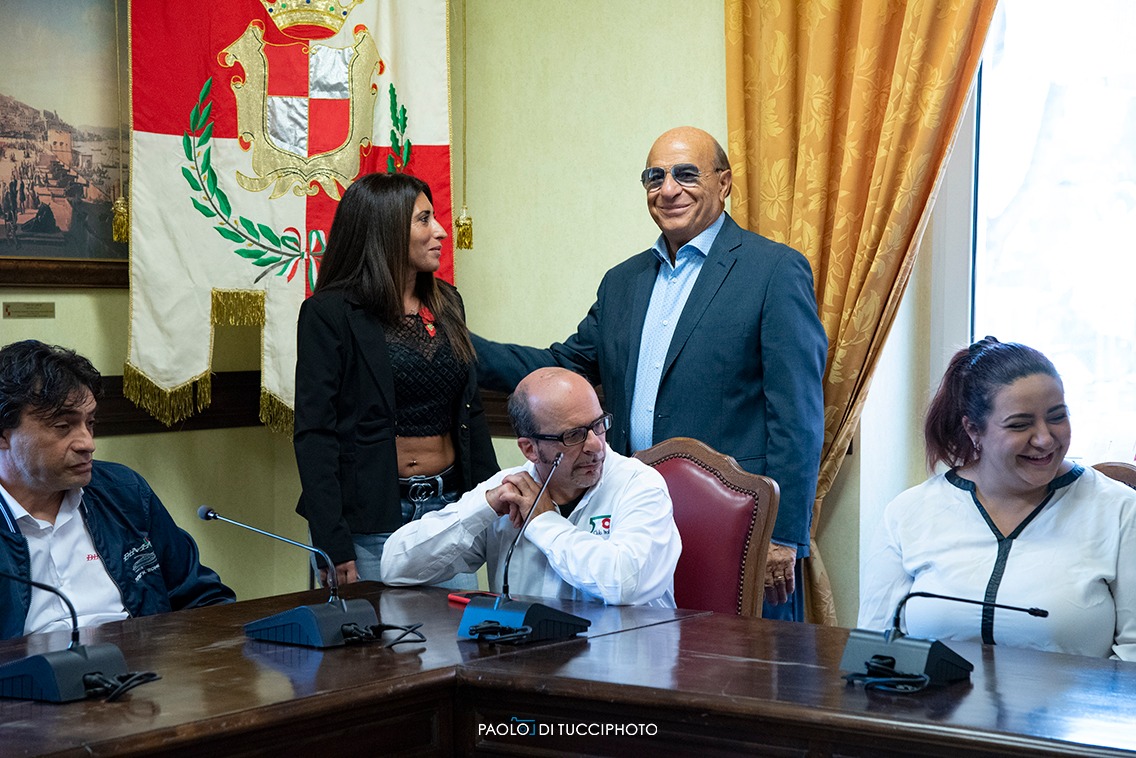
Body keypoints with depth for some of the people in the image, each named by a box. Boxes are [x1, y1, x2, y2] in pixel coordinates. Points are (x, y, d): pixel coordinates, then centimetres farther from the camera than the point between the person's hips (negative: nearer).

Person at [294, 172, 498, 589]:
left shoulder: (446, 304, 12)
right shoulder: (330, 314, -7)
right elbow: (315, 433, -11)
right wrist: (332, 548, -17)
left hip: (448, 507, 6)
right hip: (372, 519, -5)